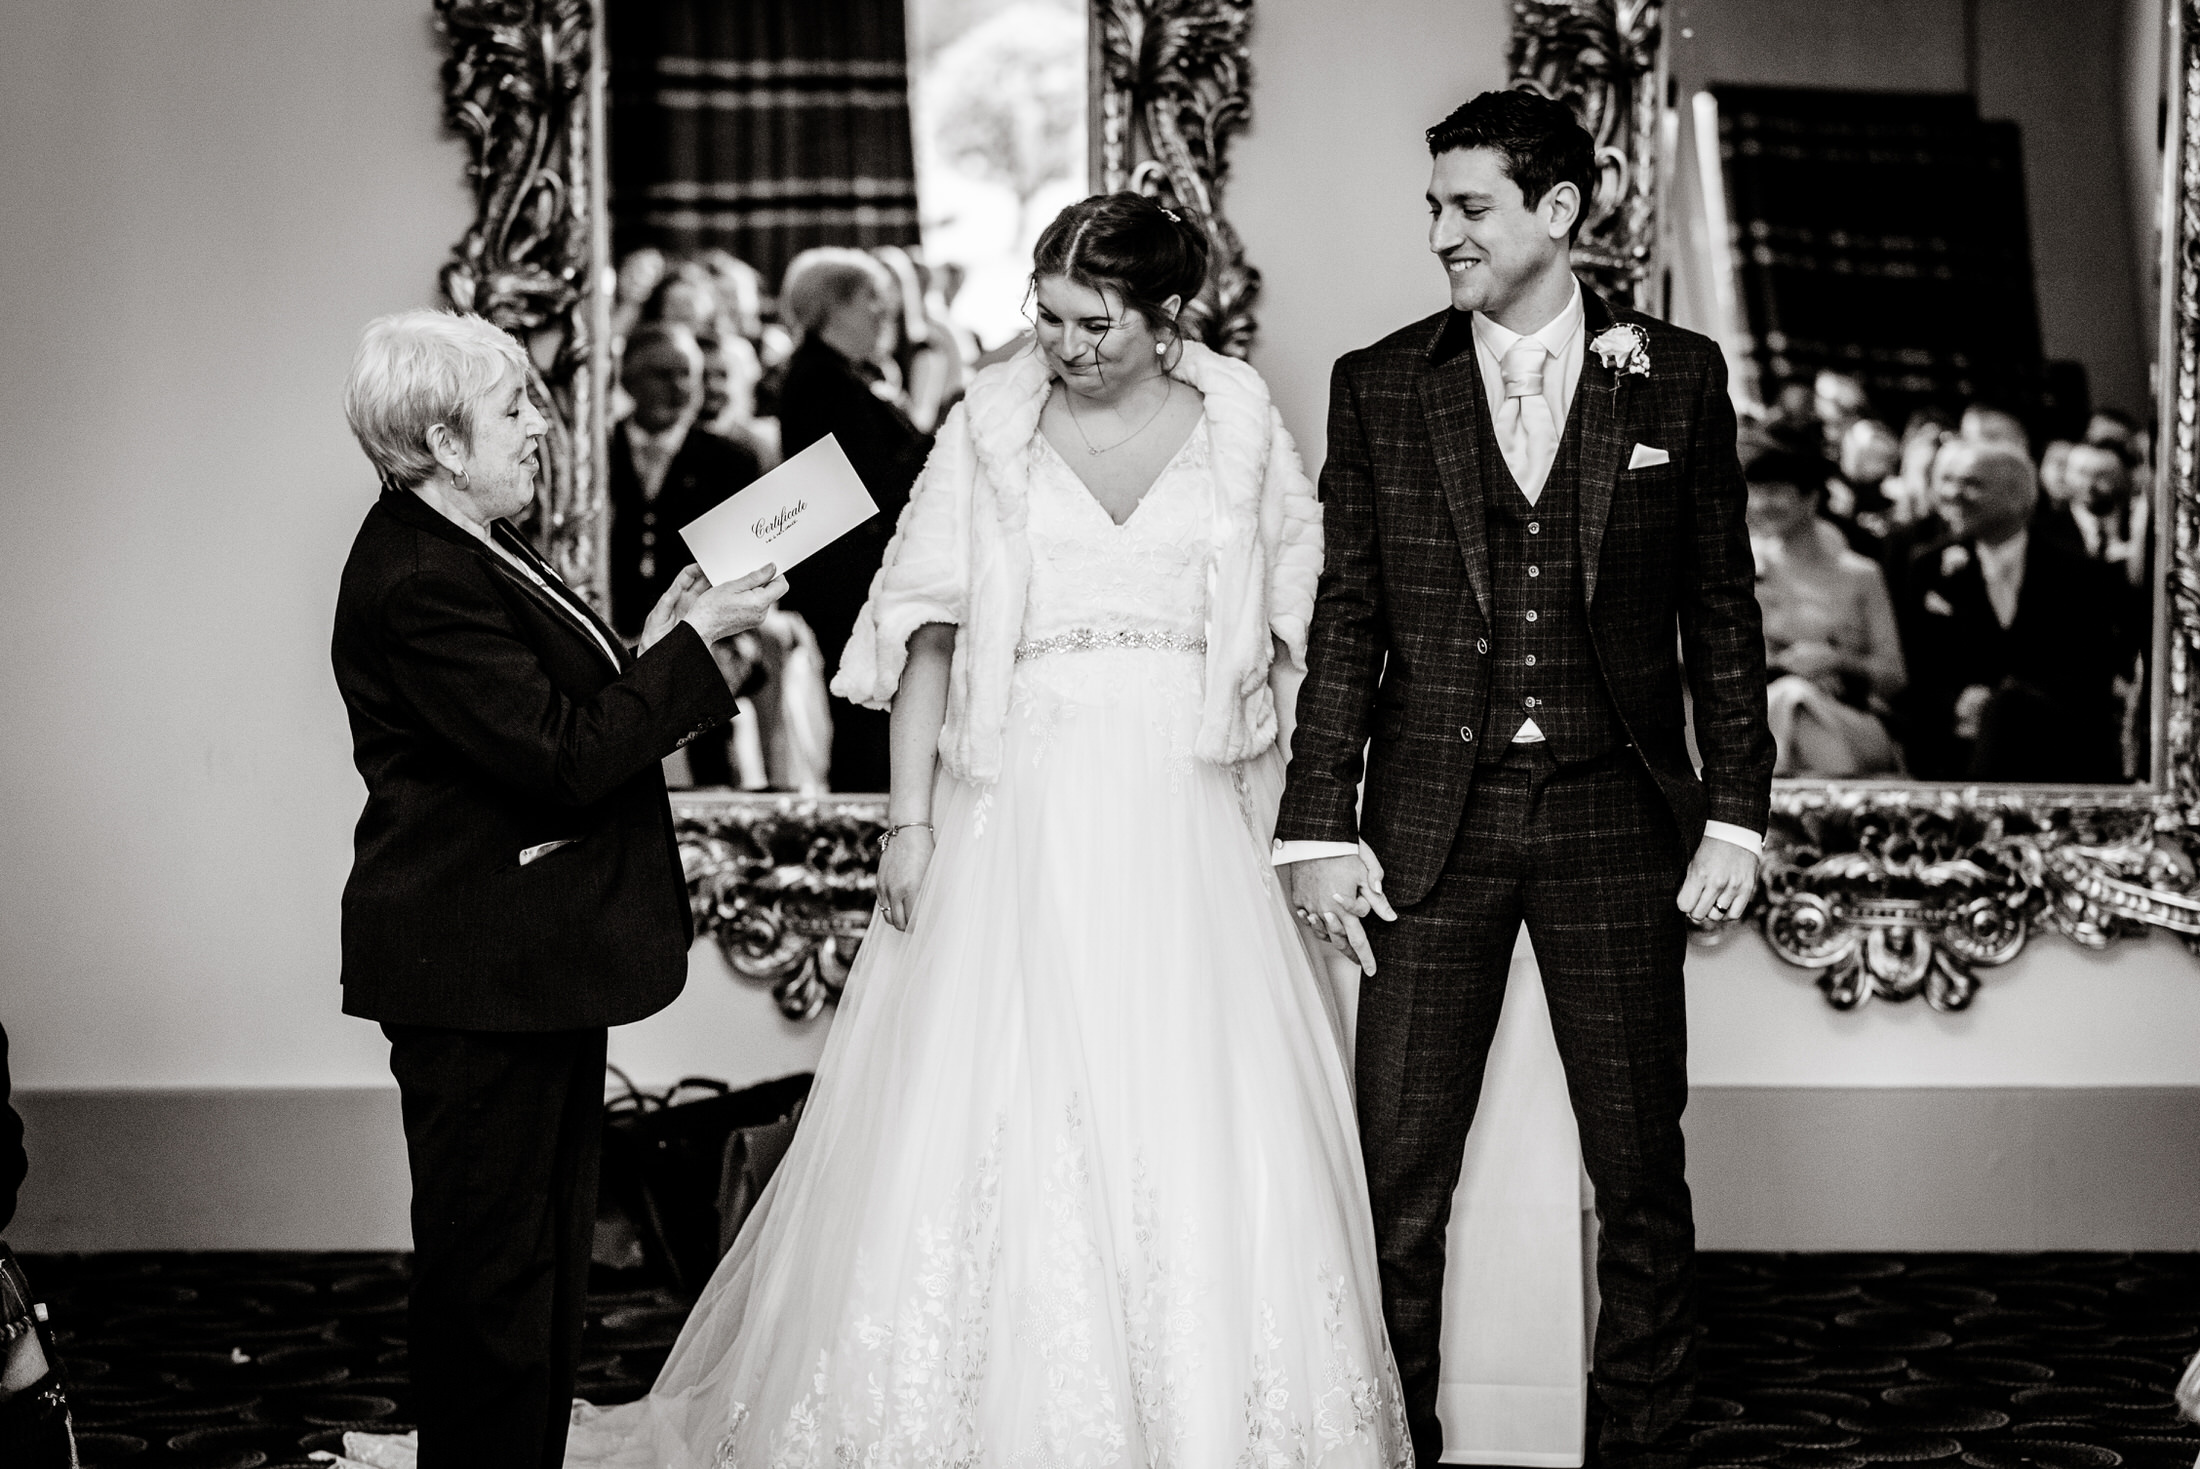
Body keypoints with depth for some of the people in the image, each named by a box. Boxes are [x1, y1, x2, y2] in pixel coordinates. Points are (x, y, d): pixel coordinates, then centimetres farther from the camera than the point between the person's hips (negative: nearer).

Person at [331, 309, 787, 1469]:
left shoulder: (464, 550, 11)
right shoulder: (419, 581, -21)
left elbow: (558, 714, 14)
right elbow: (564, 761, -24)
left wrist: (654, 642, 2)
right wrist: (693, 641, -17)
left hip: (535, 959, 11)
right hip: (478, 973, -11)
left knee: (547, 1249, 18)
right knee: (492, 1263, 0)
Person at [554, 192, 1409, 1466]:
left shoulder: (1241, 422, 5)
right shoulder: (990, 426, 2)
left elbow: (1289, 629, 9)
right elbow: (929, 624, 2)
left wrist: (1268, 826, 2)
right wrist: (910, 816, -5)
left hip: (1187, 821, 1)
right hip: (1019, 814, 0)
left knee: (1201, 1131, 0)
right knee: (988, 1116, -3)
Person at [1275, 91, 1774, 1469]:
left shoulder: (1678, 377, 4)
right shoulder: (1379, 386, 5)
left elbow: (1723, 613, 6)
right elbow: (1346, 618, 4)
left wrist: (1736, 814, 0)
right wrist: (1322, 826, -2)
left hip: (1616, 816, 0)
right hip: (1433, 823, 0)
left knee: (1642, 1172, 6)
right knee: (1398, 1174, 3)